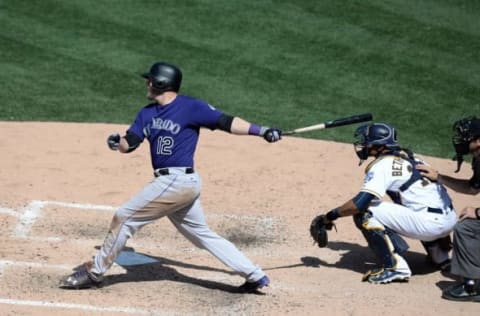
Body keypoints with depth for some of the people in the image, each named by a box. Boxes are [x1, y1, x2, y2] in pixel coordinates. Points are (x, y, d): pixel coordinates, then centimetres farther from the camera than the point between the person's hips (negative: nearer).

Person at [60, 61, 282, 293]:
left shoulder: (191, 107, -8)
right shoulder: (147, 113, 14)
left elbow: (226, 122, -9)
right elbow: (129, 144, 8)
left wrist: (261, 131, -18)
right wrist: (117, 143, -16)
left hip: (176, 182, -9)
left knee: (125, 217, -4)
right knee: (202, 234, 14)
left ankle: (95, 272, 10)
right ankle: (254, 276, 18)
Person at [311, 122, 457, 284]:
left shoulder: (383, 164, -8)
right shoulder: (408, 156, 16)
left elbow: (360, 202, -16)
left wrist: (330, 216, -5)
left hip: (431, 224, -9)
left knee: (363, 213, -8)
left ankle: (395, 267, -10)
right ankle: (440, 254, 33)